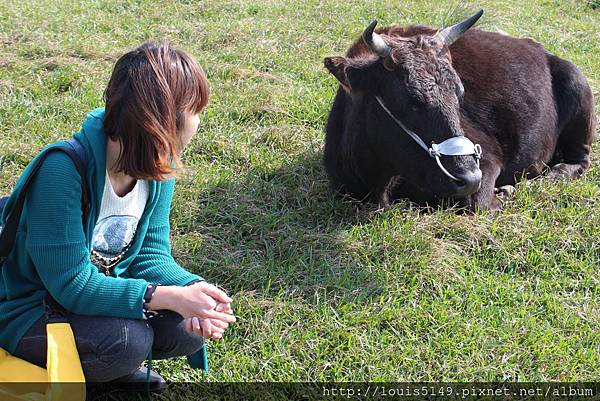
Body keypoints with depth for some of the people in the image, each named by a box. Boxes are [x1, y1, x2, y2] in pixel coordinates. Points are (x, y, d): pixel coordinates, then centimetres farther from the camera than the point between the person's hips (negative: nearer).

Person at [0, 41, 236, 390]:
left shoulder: (159, 166, -9)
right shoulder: (64, 170, -32)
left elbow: (151, 253, -6)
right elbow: (72, 285, -31)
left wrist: (192, 288, -27)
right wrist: (170, 296, -36)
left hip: (103, 293, 6)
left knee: (190, 328, -14)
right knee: (128, 338, -31)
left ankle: (117, 364, 13)